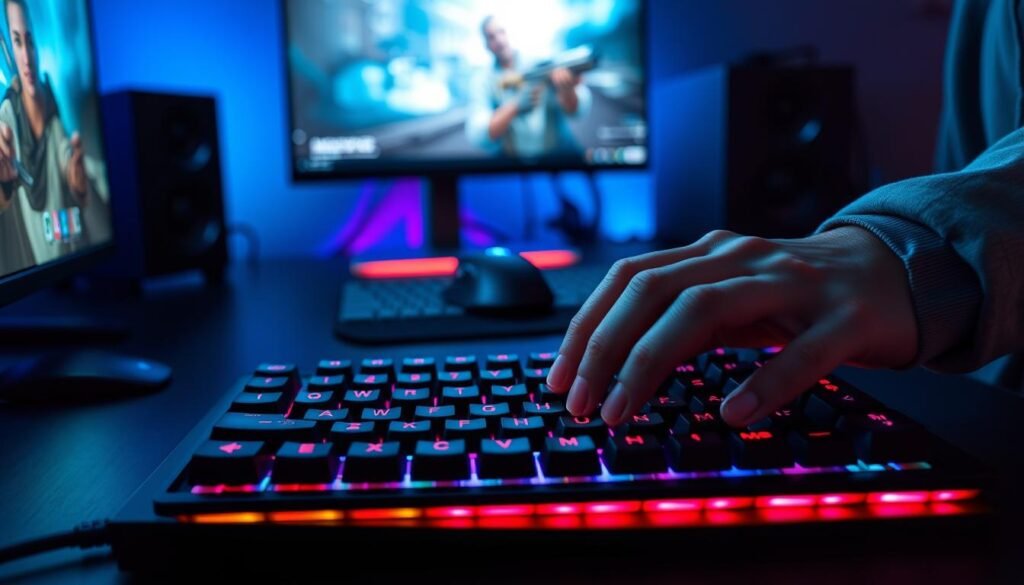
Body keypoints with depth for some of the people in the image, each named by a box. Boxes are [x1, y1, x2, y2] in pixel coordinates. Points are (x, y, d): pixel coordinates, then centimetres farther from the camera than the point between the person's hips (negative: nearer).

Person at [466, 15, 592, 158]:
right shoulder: (483, 83, 4)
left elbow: (578, 109, -9)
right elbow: (478, 136, -9)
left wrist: (567, 90, -32)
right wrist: (516, 107, -23)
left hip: (563, 155, -1)